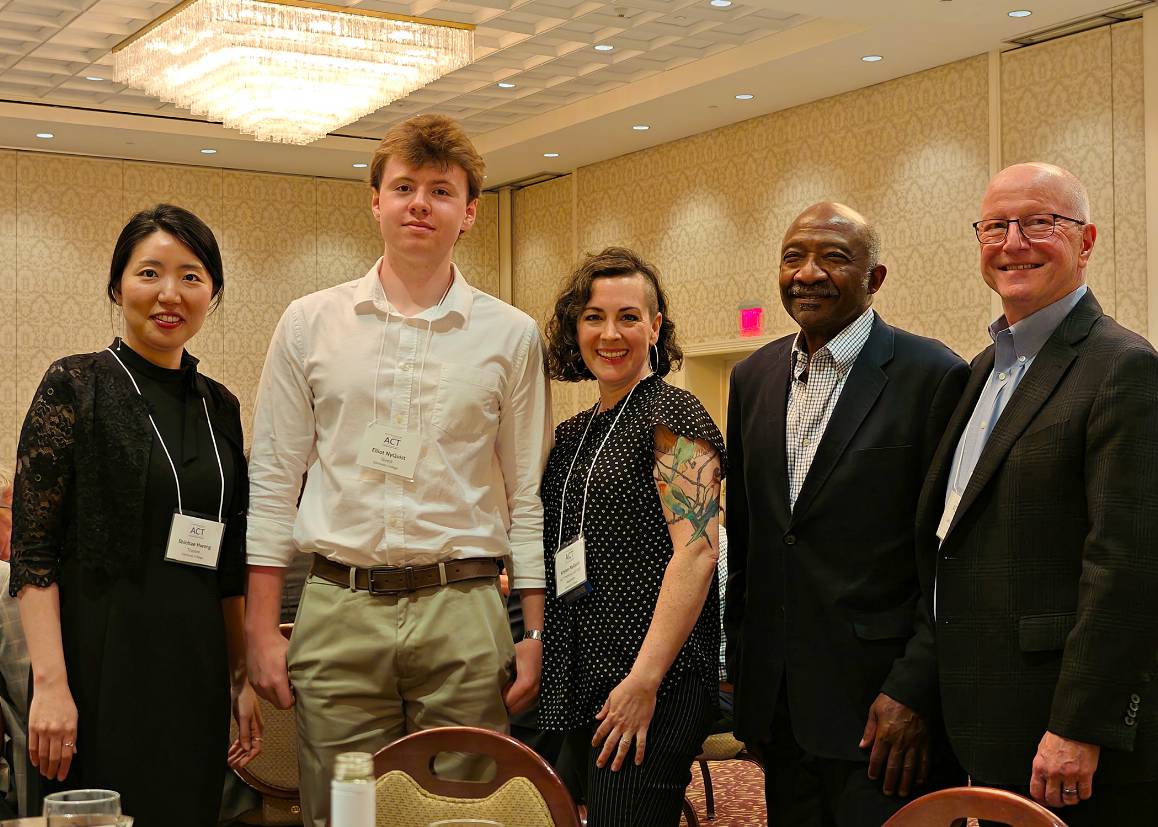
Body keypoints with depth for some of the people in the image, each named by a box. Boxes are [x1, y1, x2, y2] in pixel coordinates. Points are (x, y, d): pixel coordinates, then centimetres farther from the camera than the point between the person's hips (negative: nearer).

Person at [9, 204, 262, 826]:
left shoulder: (219, 405, 12)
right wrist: (50, 683, -19)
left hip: (196, 670, 6)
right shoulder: (75, 385, -5)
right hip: (102, 664, -5)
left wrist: (242, 678, 12)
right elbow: (33, 550, -11)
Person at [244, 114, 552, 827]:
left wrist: (535, 633, 3)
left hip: (463, 613, 0)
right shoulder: (310, 325, 7)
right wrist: (262, 630, 2)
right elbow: (274, 482, 7)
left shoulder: (511, 336, 6)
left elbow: (528, 494, 8)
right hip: (339, 609, 1)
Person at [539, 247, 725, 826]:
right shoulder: (572, 435, 16)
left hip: (652, 687, -8)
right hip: (581, 687, 8)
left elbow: (696, 551, -17)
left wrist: (645, 681, -22)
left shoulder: (670, 415, -8)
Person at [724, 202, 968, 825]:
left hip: (880, 705, -5)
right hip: (776, 697, 6)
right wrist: (742, 668, 14)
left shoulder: (932, 376, -9)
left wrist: (914, 689, -16)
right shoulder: (753, 378, 10)